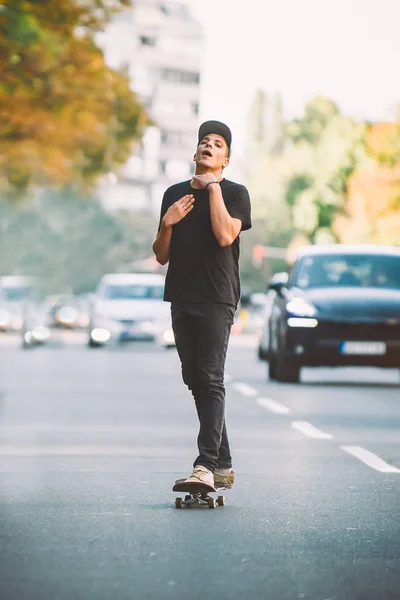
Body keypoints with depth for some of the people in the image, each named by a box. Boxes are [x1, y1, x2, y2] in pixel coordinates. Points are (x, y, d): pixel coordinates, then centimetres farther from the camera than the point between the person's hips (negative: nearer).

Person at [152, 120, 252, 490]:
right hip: (181, 299, 6)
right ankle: (224, 466, 13)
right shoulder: (175, 194, 17)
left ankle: (206, 466, -22)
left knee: (210, 380, -15)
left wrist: (213, 186, -9)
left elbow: (225, 235, -17)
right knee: (195, 381, 6)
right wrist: (167, 223, -2)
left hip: (217, 299, -6)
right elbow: (161, 256, 17)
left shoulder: (234, 193, 2)